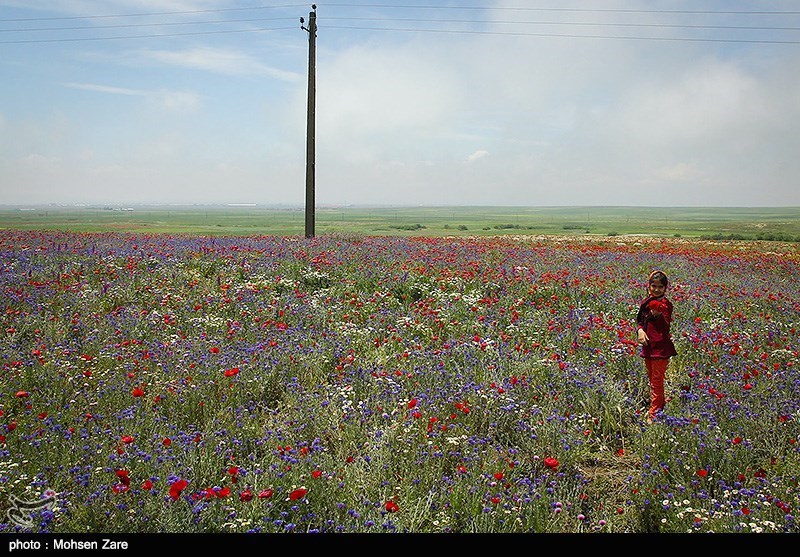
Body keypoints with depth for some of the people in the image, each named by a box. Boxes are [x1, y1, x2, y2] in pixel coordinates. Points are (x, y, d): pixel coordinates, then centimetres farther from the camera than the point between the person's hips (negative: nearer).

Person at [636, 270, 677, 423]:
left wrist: (659, 315, -42)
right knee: (652, 379, 18)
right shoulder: (646, 302, 9)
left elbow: (665, 327, -21)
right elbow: (640, 320, 18)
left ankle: (654, 414, 3)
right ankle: (661, 404, 34)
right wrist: (640, 330, -5)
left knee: (657, 381, -3)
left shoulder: (665, 304, -11)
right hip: (648, 346, 7)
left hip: (661, 348, -7)